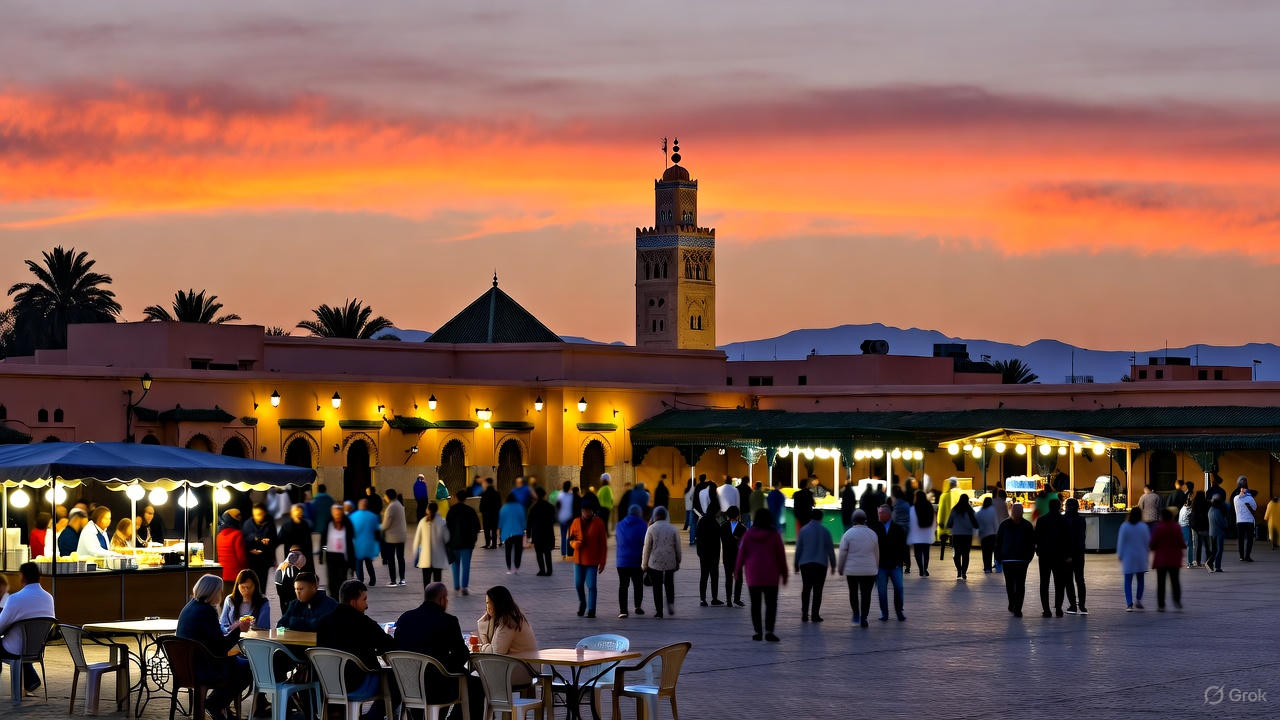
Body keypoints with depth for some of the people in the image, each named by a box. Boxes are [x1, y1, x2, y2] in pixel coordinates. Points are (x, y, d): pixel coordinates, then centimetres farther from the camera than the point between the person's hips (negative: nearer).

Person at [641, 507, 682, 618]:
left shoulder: (651, 528, -4)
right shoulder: (673, 529, 3)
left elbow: (646, 548, -3)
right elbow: (678, 547, 7)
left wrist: (644, 564, 4)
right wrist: (678, 561, 17)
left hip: (655, 563, -2)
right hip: (670, 562, 2)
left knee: (657, 587, 4)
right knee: (669, 584, 18)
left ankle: (659, 611, 3)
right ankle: (670, 603, -3)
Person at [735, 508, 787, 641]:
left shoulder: (748, 535, -1)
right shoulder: (774, 535, -4)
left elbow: (741, 553, 1)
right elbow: (781, 555, -1)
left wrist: (738, 570, 12)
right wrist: (784, 573, 8)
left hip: (752, 575, 2)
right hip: (771, 576, -2)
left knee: (755, 604, 9)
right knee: (771, 603, 0)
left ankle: (757, 631, 9)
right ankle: (768, 630, -14)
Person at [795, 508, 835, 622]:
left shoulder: (803, 530, 3)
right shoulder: (824, 530, 0)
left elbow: (798, 549, 4)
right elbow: (830, 549, 1)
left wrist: (796, 565, 10)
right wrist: (833, 565, 8)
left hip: (805, 564, 2)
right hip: (821, 564, -2)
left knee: (806, 589, 10)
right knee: (818, 589, 0)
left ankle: (804, 615, 6)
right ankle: (815, 615, -5)